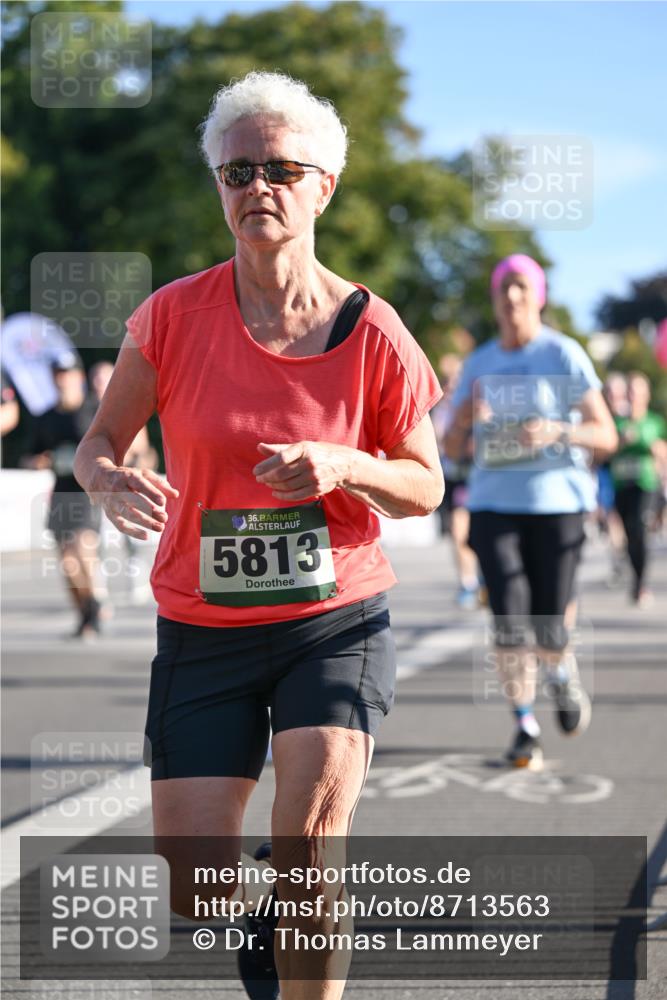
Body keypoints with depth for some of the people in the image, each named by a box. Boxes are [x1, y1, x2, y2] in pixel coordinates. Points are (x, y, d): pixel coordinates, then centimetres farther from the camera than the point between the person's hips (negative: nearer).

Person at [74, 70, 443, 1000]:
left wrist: (343, 468, -17)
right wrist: (113, 483, -19)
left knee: (308, 836, -20)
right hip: (202, 632, 1)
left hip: (338, 621, -1)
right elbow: (97, 442, 4)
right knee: (196, 892, -1)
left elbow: (427, 486, 4)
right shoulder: (174, 316, -6)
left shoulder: (370, 331, -6)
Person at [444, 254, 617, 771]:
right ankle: (526, 726, 6)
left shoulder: (565, 355, -3)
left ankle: (564, 675, 34)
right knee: (509, 621, -12)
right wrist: (465, 416, -11)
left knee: (549, 630, -3)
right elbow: (452, 447, 11)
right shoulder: (479, 364, 10)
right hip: (494, 504, 2)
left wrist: (557, 431, -24)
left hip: (556, 502, -2)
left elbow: (607, 436, -5)